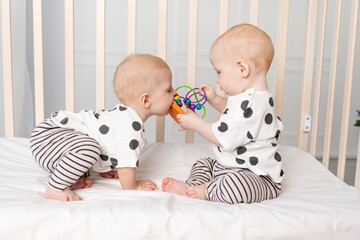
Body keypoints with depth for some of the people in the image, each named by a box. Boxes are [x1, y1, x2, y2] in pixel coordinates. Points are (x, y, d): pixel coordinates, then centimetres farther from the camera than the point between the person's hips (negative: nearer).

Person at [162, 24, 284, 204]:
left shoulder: (252, 104, -27)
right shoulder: (249, 96, 7)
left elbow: (222, 137, -25)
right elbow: (234, 113, 31)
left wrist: (194, 123, -10)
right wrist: (215, 100, 16)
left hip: (256, 175, -11)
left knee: (233, 185, -39)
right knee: (204, 164, 22)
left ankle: (205, 191, -13)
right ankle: (191, 186, -3)